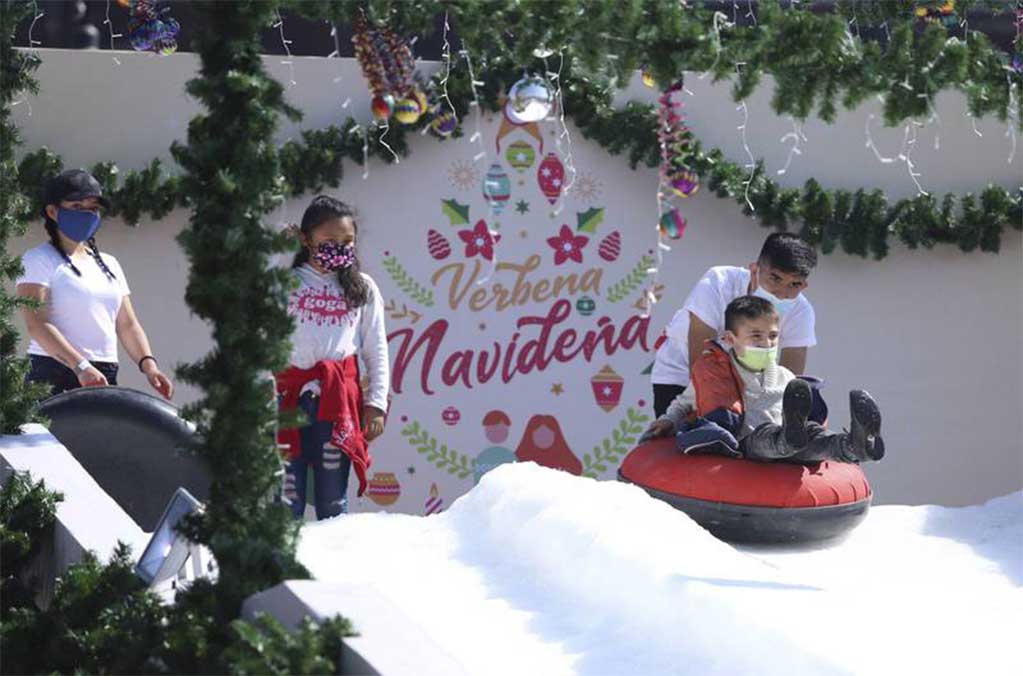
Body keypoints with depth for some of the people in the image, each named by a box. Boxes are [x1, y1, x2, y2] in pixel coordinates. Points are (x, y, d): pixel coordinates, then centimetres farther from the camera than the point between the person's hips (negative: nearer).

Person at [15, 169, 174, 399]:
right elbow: (36, 323, -12)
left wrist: (148, 365, -1)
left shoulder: (109, 264, 22)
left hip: (104, 378, 6)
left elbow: (127, 324, 18)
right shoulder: (39, 260, 1)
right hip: (54, 378, -6)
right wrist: (81, 367, -23)